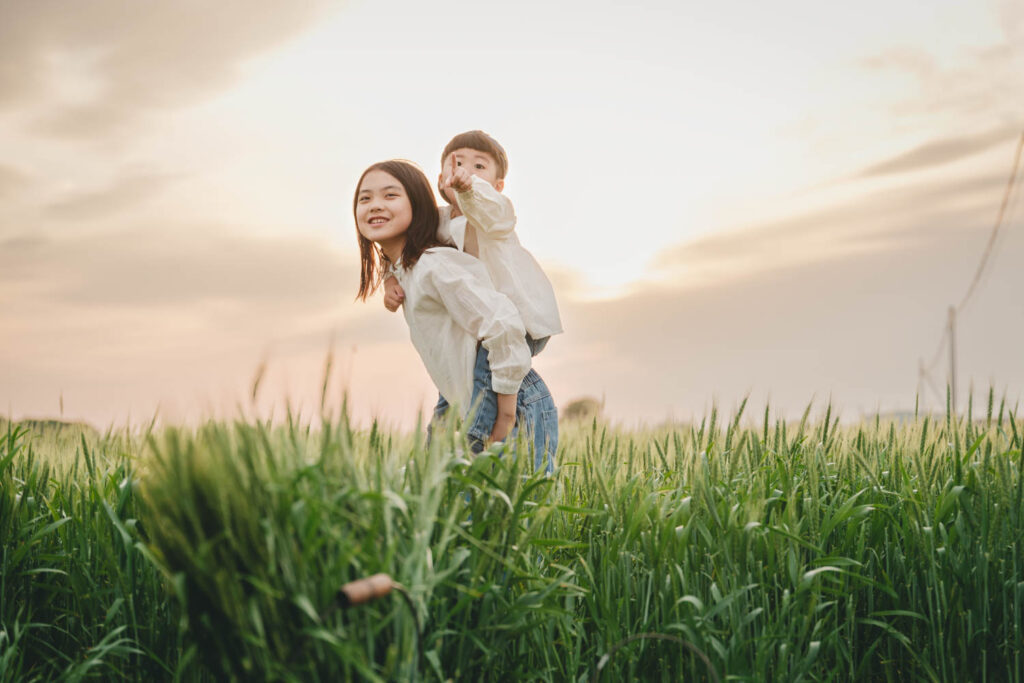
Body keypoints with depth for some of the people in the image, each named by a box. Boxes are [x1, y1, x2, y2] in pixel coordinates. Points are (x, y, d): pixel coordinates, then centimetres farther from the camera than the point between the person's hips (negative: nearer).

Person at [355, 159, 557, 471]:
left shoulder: (434, 266, -16)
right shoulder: (400, 272, 15)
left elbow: (504, 325, -24)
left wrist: (506, 418, -19)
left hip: (518, 409, -10)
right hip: (479, 414, 10)